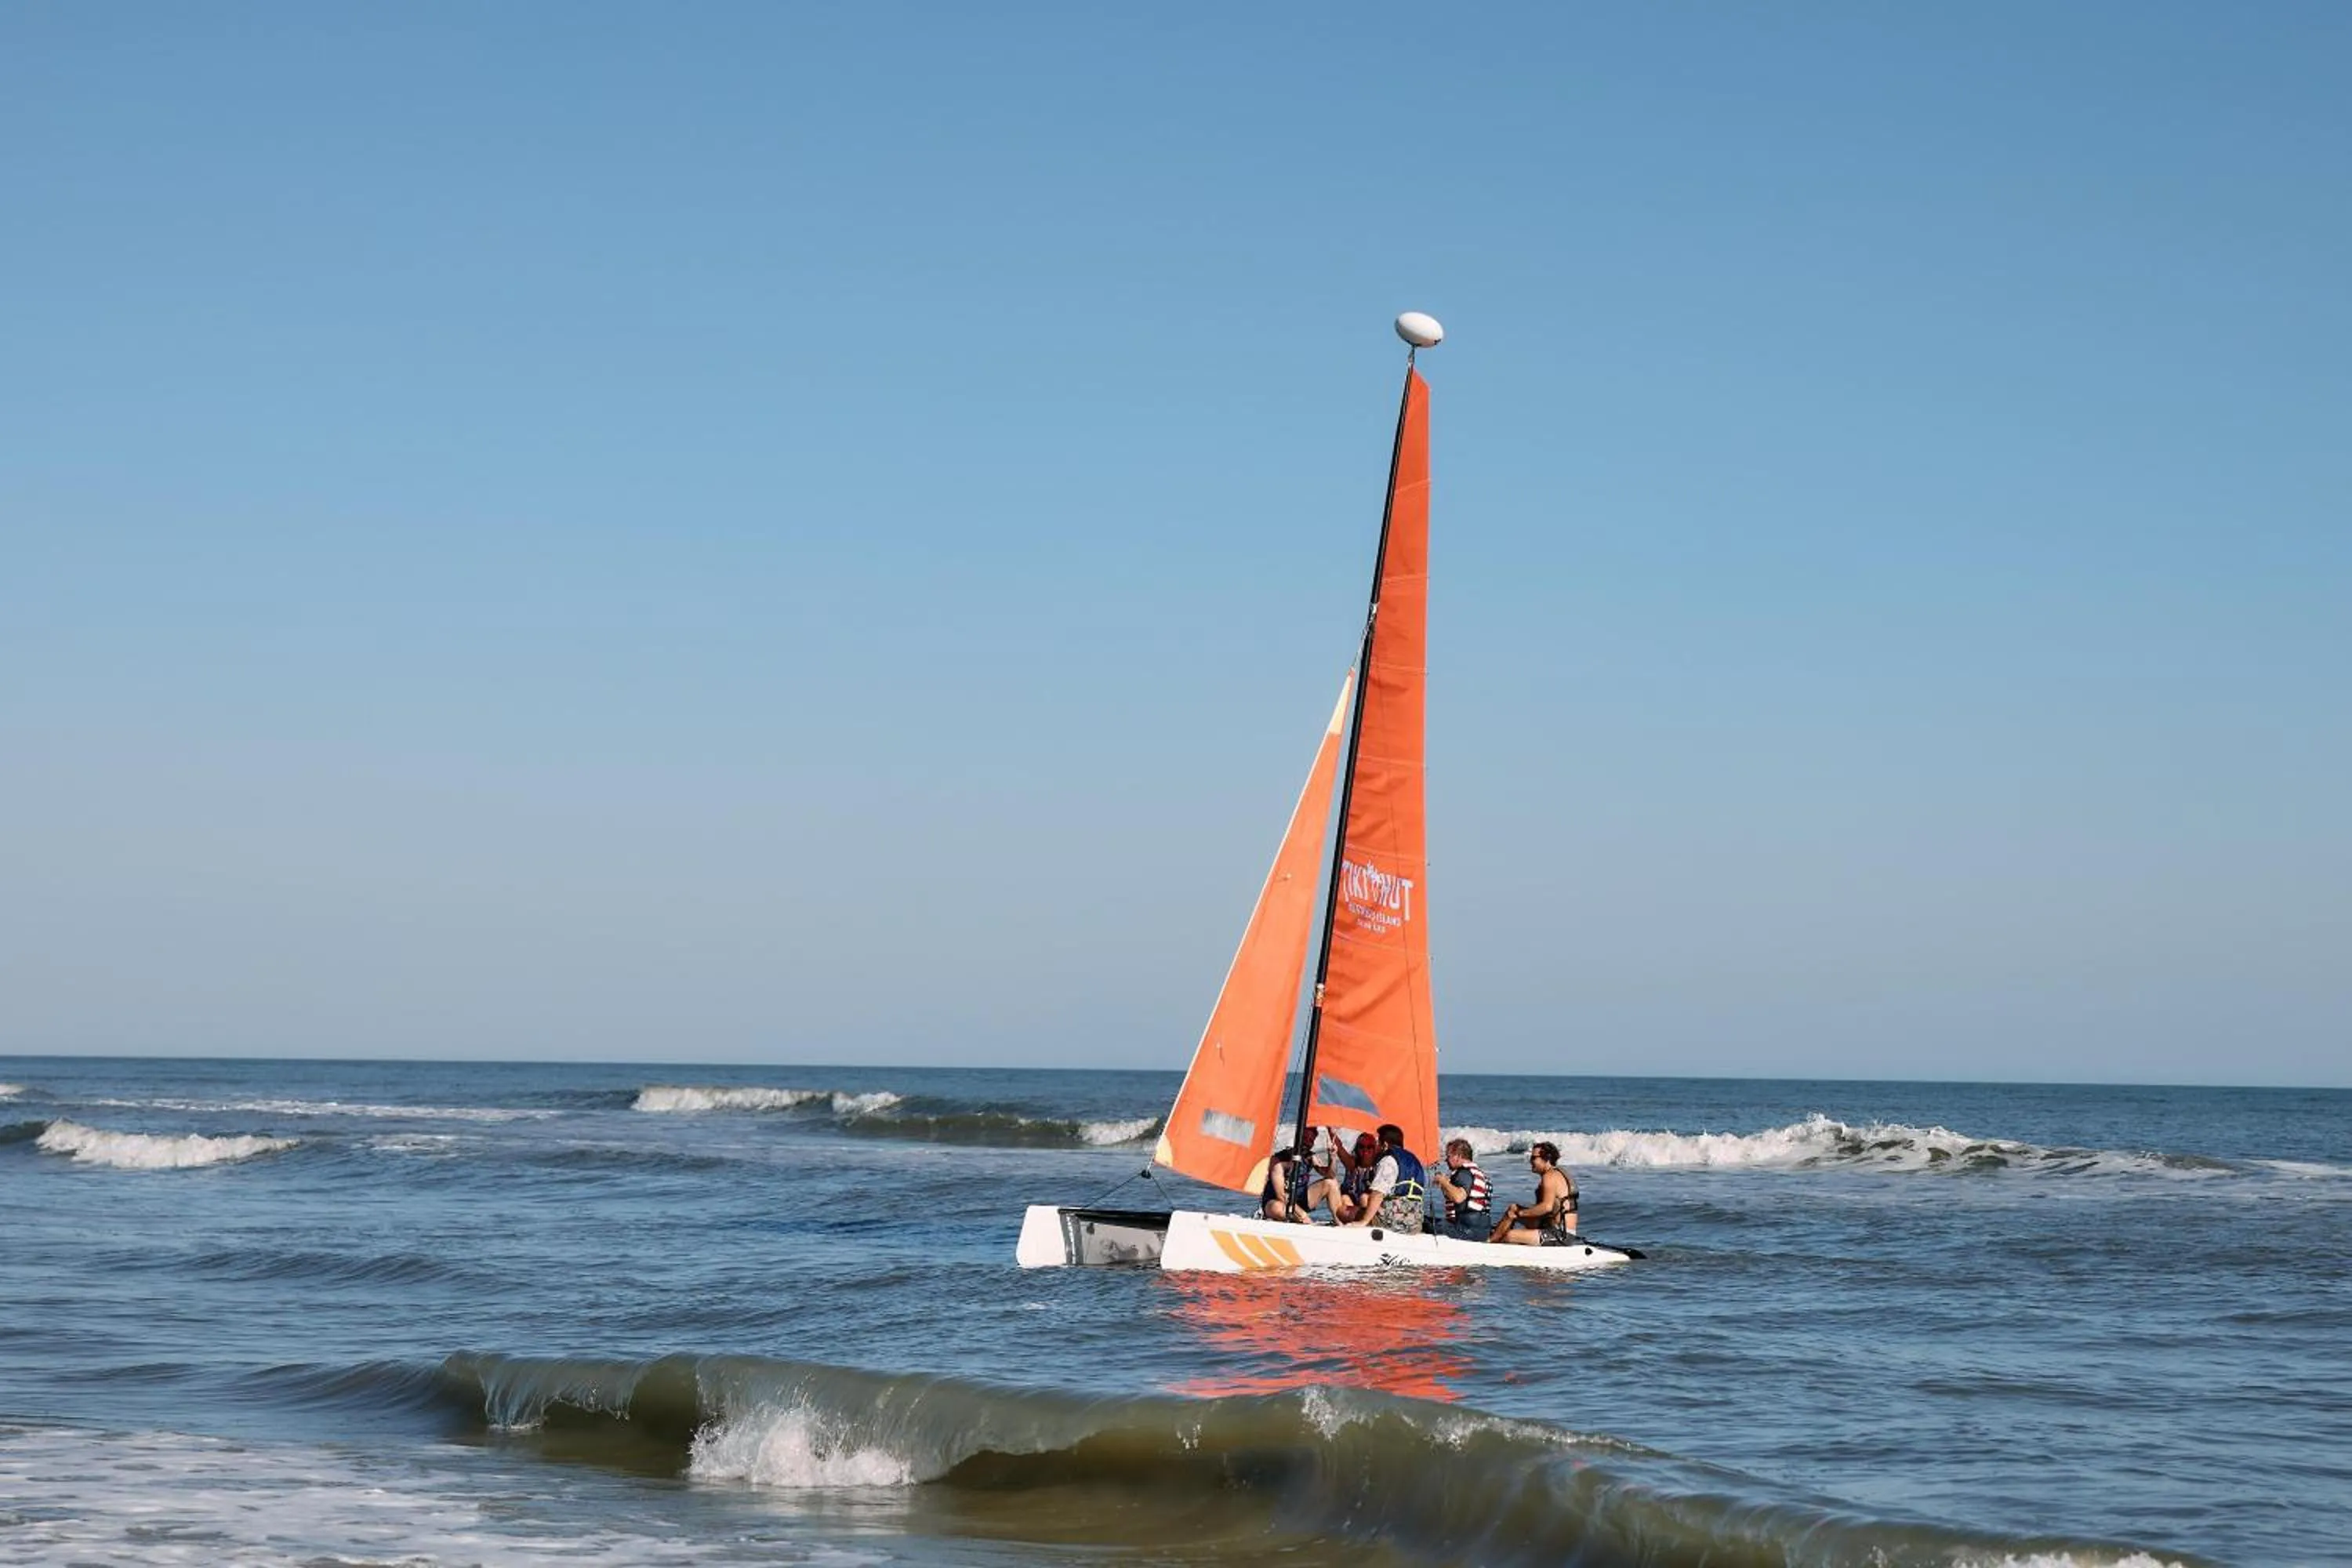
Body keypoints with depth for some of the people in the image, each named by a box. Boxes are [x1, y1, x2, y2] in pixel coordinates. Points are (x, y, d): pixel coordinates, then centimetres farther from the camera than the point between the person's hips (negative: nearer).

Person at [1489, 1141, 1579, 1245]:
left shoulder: (1550, 1176, -15)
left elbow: (1547, 1207, -28)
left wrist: (1520, 1213, -18)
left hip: (1560, 1236, -11)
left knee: (1510, 1236, -18)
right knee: (1513, 1210, 15)